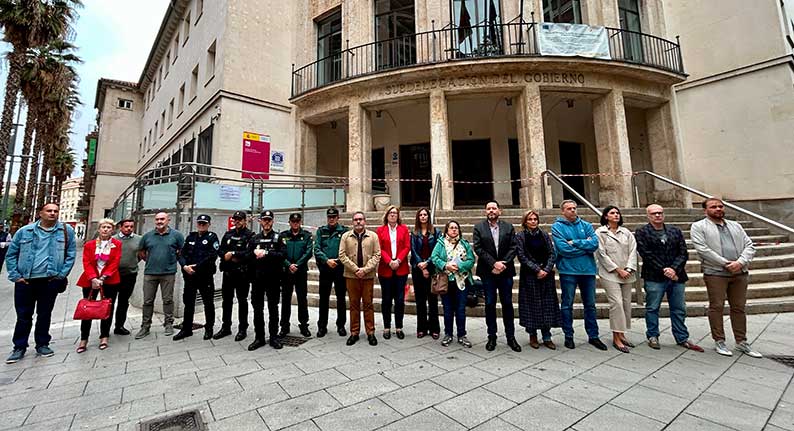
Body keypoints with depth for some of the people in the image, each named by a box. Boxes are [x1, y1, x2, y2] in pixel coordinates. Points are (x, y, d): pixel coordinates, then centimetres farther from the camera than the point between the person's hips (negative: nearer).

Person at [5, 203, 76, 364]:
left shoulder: (66, 231, 0)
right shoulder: (25, 231, 3)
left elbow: (70, 255, 0)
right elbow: (11, 254, 7)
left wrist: (61, 275, -6)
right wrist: (15, 276, -1)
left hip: (50, 280, -1)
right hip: (25, 280, 1)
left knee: (45, 314, 10)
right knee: (23, 315, 9)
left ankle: (42, 344, 23)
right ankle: (19, 347, 23)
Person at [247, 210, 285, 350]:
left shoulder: (278, 237, 3)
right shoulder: (254, 238, 12)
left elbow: (282, 255, -10)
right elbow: (247, 256, 7)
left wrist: (265, 253, -17)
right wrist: (255, 253, -12)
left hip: (273, 277, -3)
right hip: (257, 277, 3)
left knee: (273, 307, 6)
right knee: (257, 308, 8)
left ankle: (274, 337, 16)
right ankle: (259, 337, 20)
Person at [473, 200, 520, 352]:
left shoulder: (509, 227, 6)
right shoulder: (479, 227, 2)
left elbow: (513, 248, 0)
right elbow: (478, 248, -6)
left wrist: (503, 264, -12)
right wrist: (493, 264, -14)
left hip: (505, 271, 1)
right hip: (487, 272, -1)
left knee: (507, 304, 9)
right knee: (490, 304, 7)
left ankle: (510, 337, 20)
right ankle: (492, 337, 18)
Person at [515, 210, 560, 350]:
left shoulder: (544, 235, 9)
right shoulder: (520, 237, 0)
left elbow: (552, 254, 4)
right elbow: (522, 256, -7)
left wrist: (546, 270, -10)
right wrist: (537, 270, -13)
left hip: (546, 275, 3)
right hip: (529, 276, -3)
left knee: (547, 305, 4)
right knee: (532, 305, 2)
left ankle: (547, 337, 15)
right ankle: (533, 336, 15)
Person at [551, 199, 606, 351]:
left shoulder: (586, 225, 9)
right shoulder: (557, 227, -2)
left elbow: (595, 244, -6)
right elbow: (563, 249, -14)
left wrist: (575, 242, -12)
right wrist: (585, 245, -7)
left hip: (588, 270, 4)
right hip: (568, 270, -3)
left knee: (590, 304, 13)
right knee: (567, 305, 6)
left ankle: (593, 336, 26)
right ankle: (568, 336, 19)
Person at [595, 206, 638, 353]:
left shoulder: (626, 232, 13)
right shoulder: (600, 232, -1)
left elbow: (633, 251, 6)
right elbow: (602, 254, -6)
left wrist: (629, 269, -7)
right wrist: (618, 269, -9)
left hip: (627, 273, 5)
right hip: (610, 273, -5)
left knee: (626, 303, 7)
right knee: (616, 303, -11)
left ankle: (622, 334, 20)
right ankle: (616, 338, -4)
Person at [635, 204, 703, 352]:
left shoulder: (675, 231, 12)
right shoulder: (642, 232, -1)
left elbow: (683, 253, 4)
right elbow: (646, 254, -9)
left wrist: (674, 269, -11)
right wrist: (663, 270, -14)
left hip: (676, 276, 4)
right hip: (654, 278, -4)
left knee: (679, 309, 11)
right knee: (652, 308, 4)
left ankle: (682, 338, 23)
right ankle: (652, 336, 16)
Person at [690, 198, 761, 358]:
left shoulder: (735, 225, 17)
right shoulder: (698, 227, -1)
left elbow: (749, 245, 9)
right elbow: (703, 249, -11)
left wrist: (740, 262, -9)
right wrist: (726, 264, -13)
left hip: (739, 273, 5)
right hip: (715, 273, -5)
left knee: (739, 308, 11)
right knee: (716, 307, 1)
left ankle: (742, 342, 22)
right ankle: (719, 341, 11)